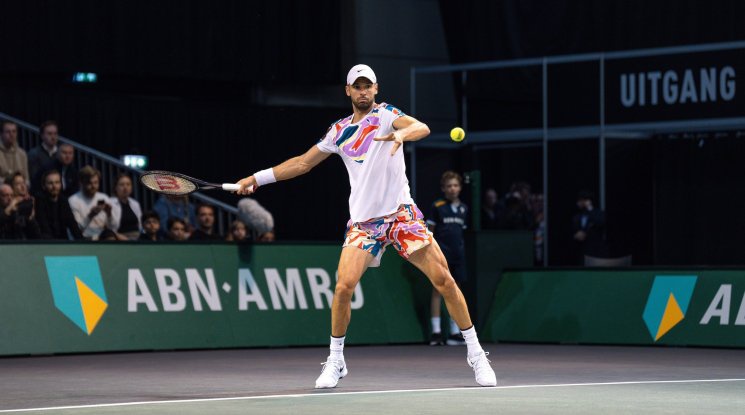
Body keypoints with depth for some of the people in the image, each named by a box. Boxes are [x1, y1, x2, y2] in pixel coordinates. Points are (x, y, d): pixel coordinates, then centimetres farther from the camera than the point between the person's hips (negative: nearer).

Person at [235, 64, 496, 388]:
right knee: (344, 287, -13)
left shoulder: (385, 115, -2)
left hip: (401, 213, -3)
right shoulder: (339, 131, 12)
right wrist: (257, 178, 19)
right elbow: (303, 163, 22)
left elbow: (422, 128, -22)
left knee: (444, 280, -8)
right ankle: (335, 362, 5)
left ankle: (476, 354, 3)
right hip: (363, 221, 3)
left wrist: (401, 133, -44)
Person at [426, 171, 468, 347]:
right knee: (438, 290, -4)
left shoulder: (463, 208, 11)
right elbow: (429, 230, -1)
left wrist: (461, 249, 14)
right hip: (441, 254, -5)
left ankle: (455, 332, 11)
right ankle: (436, 332, -4)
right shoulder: (437, 206, -2)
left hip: (458, 254, 5)